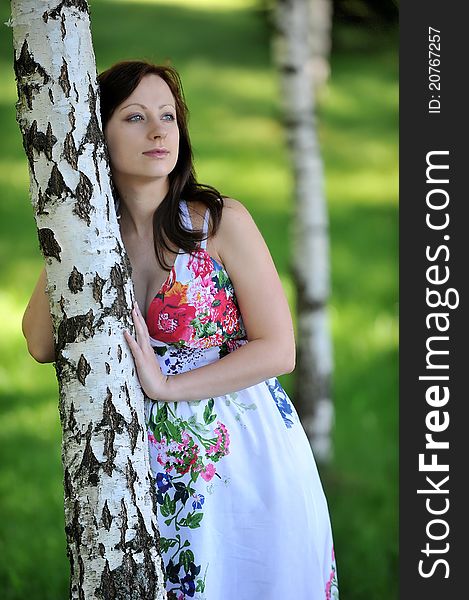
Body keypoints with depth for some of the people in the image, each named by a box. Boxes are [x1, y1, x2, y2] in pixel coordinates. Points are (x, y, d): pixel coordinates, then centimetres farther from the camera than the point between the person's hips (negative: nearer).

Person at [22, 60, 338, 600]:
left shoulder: (220, 221, -9)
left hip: (245, 459, -2)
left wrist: (165, 384, -17)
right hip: (154, 466, 2)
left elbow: (278, 351, -11)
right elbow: (41, 344, -8)